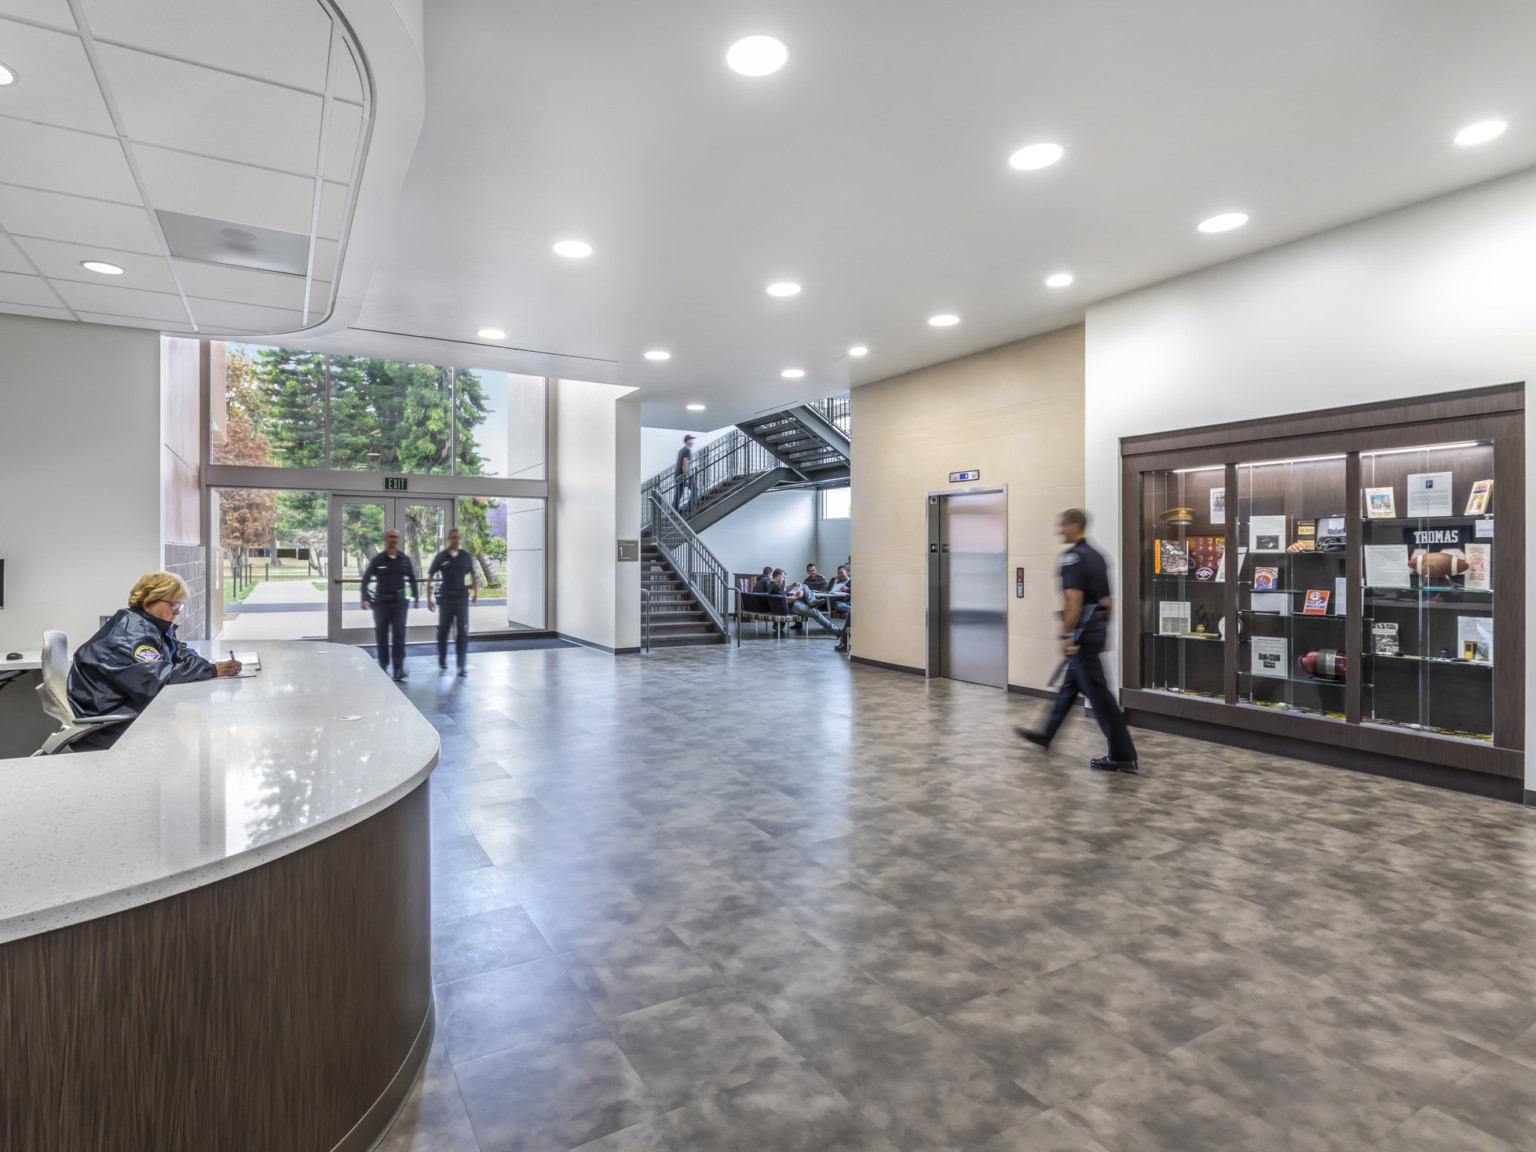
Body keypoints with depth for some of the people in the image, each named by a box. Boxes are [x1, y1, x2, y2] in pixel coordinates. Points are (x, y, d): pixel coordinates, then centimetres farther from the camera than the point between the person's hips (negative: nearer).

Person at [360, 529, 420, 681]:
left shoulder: (405, 560, 5)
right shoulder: (377, 560, 0)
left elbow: (412, 580, 14)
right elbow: (365, 580, 1)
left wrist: (416, 599, 12)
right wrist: (365, 599, -10)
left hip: (399, 602, 0)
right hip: (381, 602, 0)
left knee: (399, 635, -8)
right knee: (382, 635, 8)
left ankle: (399, 668, -10)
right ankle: (383, 665, 23)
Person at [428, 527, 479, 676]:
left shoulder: (466, 556, 5)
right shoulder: (440, 557, 0)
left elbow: (473, 576, 17)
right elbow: (429, 578, 3)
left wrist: (475, 593, 11)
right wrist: (429, 600, -1)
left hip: (462, 597, 0)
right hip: (446, 597, 0)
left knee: (463, 631, -7)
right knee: (443, 630, 11)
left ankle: (462, 665, -5)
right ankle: (442, 660, 30)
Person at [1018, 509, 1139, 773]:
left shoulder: (1072, 556, -14)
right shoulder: (1096, 555, 15)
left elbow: (1074, 598, -24)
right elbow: (1108, 600, 18)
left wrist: (1066, 635, -20)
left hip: (1083, 630, -10)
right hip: (1098, 626, 10)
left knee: (1097, 691, -6)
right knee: (1070, 684, 18)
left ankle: (1122, 755, -2)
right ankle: (1047, 734, 32)